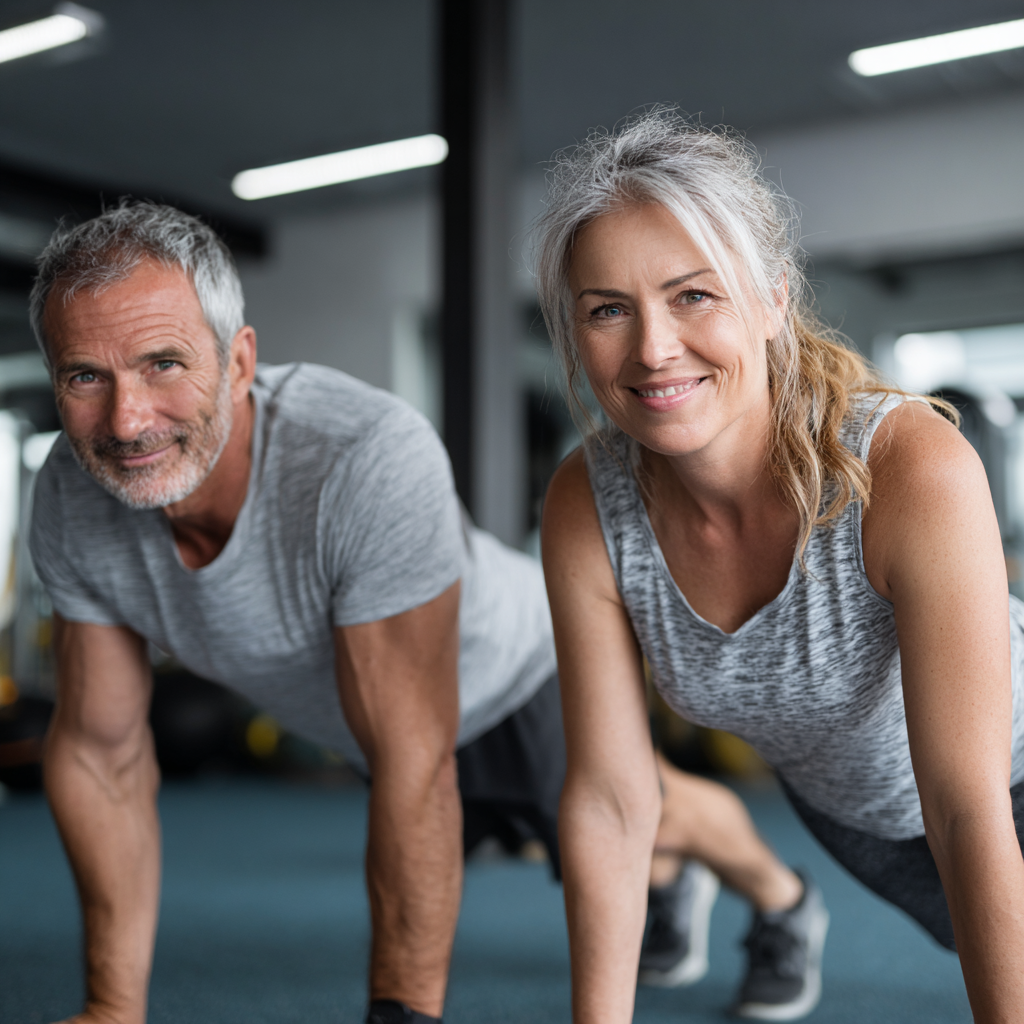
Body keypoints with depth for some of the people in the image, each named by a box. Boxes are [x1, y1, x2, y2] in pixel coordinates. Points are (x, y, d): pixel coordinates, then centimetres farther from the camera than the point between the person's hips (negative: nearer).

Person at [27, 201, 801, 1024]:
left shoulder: (371, 456, -46)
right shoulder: (73, 500, -28)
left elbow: (412, 759, -41)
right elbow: (100, 749, -17)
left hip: (516, 674, -5)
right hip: (350, 717, 6)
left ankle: (781, 895, 56)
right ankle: (673, 888, 65)